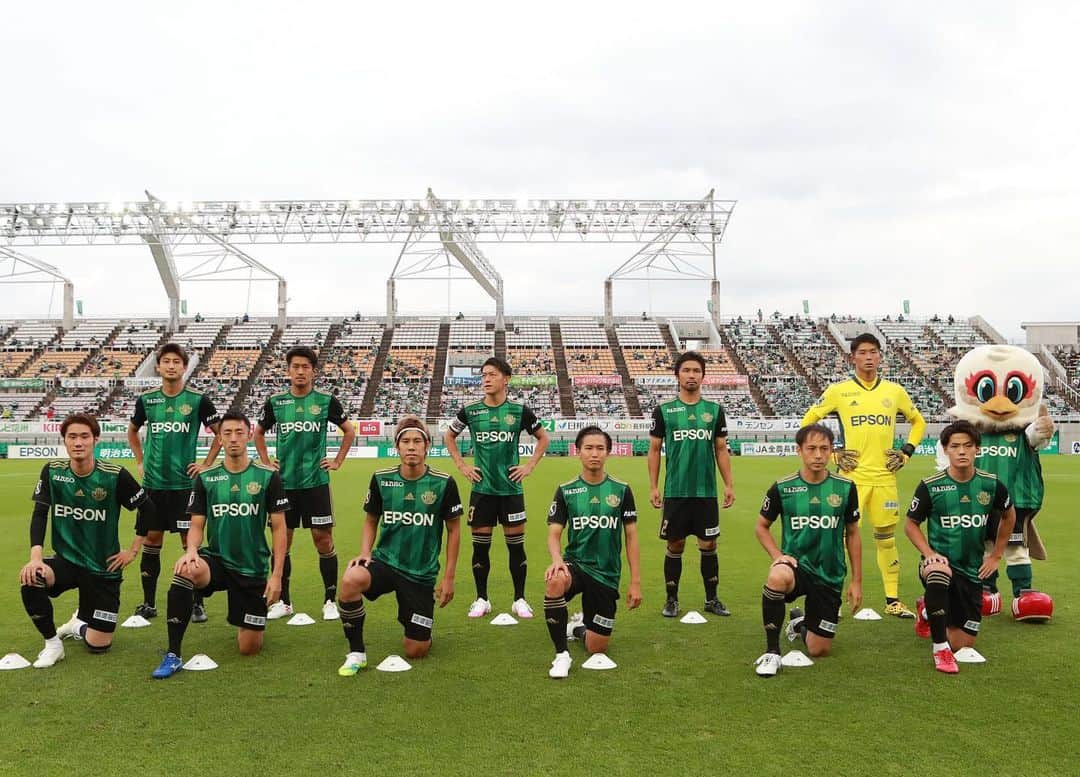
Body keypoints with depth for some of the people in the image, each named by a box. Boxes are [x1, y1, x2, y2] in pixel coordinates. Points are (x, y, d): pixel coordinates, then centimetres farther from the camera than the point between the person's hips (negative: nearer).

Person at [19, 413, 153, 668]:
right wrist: (36, 556, -21)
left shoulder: (115, 475, -16)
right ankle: (52, 642, -6)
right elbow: (39, 515, -6)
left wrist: (133, 550, -3)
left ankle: (79, 623, 37)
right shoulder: (52, 471, -7)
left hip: (104, 568, -2)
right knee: (31, 579, -33)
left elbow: (147, 508, -5)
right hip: (66, 560, 2)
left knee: (97, 645, -3)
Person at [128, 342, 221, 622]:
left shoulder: (197, 399, -4)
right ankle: (149, 604, 18)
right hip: (153, 483, 3)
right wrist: (140, 462, 14)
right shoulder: (146, 399, 5)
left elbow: (221, 432, 4)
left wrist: (207, 464, -1)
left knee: (190, 540, -1)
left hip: (185, 483, -3)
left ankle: (197, 604, 7)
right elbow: (132, 431, 23)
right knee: (151, 540, 8)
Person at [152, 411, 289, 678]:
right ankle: (173, 655, -23)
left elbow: (278, 528, -3)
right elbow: (197, 526, 2)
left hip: (254, 568, -1)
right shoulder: (205, 478, 0)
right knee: (185, 571, -36)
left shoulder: (268, 476, -5)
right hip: (216, 559, 1)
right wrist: (191, 550, -21)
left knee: (249, 649, 1)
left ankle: (247, 624, 40)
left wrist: (276, 575, -9)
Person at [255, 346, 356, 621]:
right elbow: (258, 433, 19)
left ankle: (330, 601, 10)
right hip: (283, 482, 2)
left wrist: (338, 461, 5)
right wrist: (266, 462, 10)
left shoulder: (326, 401, -1)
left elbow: (349, 431, 12)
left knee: (323, 539, -1)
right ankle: (283, 601, 20)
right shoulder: (275, 402, 4)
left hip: (315, 482, -2)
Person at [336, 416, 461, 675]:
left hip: (422, 573, -1)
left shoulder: (444, 483, -9)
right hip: (384, 561, 1)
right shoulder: (381, 479, -4)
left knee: (415, 651, -1)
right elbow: (371, 520, 11)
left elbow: (454, 530, 1)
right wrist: (365, 552, -8)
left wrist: (449, 577, -1)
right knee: (350, 580, -34)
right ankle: (356, 653, -14)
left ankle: (422, 633, 38)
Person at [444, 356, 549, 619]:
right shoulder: (470, 411, 0)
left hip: (511, 488, -1)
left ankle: (519, 599, 15)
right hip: (482, 489, 1)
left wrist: (530, 466, 2)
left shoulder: (519, 410, -2)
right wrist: (461, 465, 6)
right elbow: (448, 436, 15)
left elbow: (543, 438, 12)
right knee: (480, 545, 5)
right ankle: (481, 599, 18)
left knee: (516, 544, 4)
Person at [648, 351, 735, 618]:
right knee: (675, 545, 5)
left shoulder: (714, 410, 6)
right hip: (675, 492, -1)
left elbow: (721, 450, 10)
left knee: (708, 545, 7)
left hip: (707, 491, 2)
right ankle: (672, 599, 18)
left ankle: (712, 599, 21)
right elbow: (654, 450, 4)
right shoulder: (664, 410, 1)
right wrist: (653, 487, -1)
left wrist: (729, 485, 4)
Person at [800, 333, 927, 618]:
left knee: (886, 537, 10)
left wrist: (906, 452, 9)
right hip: (852, 476, -3)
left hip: (885, 477, 3)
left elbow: (918, 422, 23)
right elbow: (808, 422, 4)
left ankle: (893, 600, 20)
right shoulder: (838, 391, -1)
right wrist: (832, 452, -3)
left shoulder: (895, 391, 9)